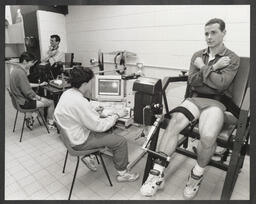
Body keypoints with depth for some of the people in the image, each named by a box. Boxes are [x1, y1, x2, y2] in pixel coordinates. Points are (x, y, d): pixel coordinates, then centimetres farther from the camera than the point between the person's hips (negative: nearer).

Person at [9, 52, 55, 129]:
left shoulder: (15, 70, 6)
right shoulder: (21, 73, -26)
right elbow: (28, 93, -27)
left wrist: (40, 84, 15)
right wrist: (40, 98, -11)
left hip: (20, 100, 10)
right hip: (24, 103, -10)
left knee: (44, 100, 22)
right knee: (51, 102, -1)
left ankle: (31, 118, 16)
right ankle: (50, 123, 18)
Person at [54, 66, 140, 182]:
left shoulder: (67, 93, -2)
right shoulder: (80, 102, -31)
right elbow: (98, 126, -24)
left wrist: (93, 111, 7)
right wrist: (116, 115, -12)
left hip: (69, 135, 10)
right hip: (79, 142, -9)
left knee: (105, 129, 26)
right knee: (121, 141, -7)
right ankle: (122, 173, 13)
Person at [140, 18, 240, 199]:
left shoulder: (232, 59, 3)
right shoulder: (198, 56, 15)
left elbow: (220, 84, -13)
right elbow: (192, 81, 1)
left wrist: (202, 67, -5)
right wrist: (213, 68, -7)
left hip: (217, 102, -3)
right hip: (195, 99, 3)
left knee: (208, 136, -33)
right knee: (173, 123, -28)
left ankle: (197, 175, -1)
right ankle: (158, 173, -21)